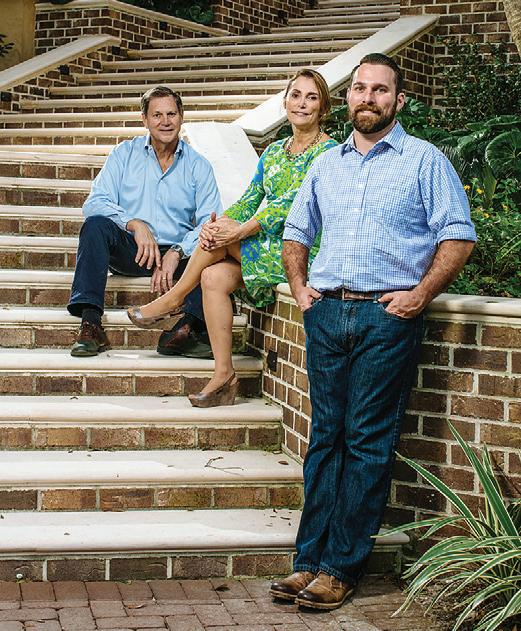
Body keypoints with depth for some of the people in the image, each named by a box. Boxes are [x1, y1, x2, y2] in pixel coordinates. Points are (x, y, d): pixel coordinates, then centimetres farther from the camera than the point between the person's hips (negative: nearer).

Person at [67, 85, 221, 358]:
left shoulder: (198, 165, 7)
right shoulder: (124, 153, 8)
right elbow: (95, 203, -4)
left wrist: (176, 253, -22)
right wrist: (135, 224, -21)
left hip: (177, 252, 0)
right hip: (129, 250, 0)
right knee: (95, 225, -28)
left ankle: (191, 324, -46)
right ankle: (90, 324, -34)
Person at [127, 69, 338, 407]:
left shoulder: (328, 151, -8)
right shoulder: (274, 151, 16)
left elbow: (291, 203, -18)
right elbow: (249, 199, 10)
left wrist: (238, 231, -24)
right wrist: (215, 225, -12)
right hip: (270, 249, 7)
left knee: (222, 234, -22)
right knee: (214, 276, -19)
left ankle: (174, 299, 0)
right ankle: (224, 377, -16)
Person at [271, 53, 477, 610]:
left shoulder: (424, 160, 3)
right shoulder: (325, 165, 17)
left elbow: (459, 236, -2)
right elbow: (296, 231, 28)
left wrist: (419, 296, -10)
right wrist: (299, 287, 13)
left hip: (388, 315, -4)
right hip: (327, 313, 4)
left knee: (368, 442, -3)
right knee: (326, 436, 5)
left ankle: (341, 569, 0)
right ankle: (309, 560, 7)